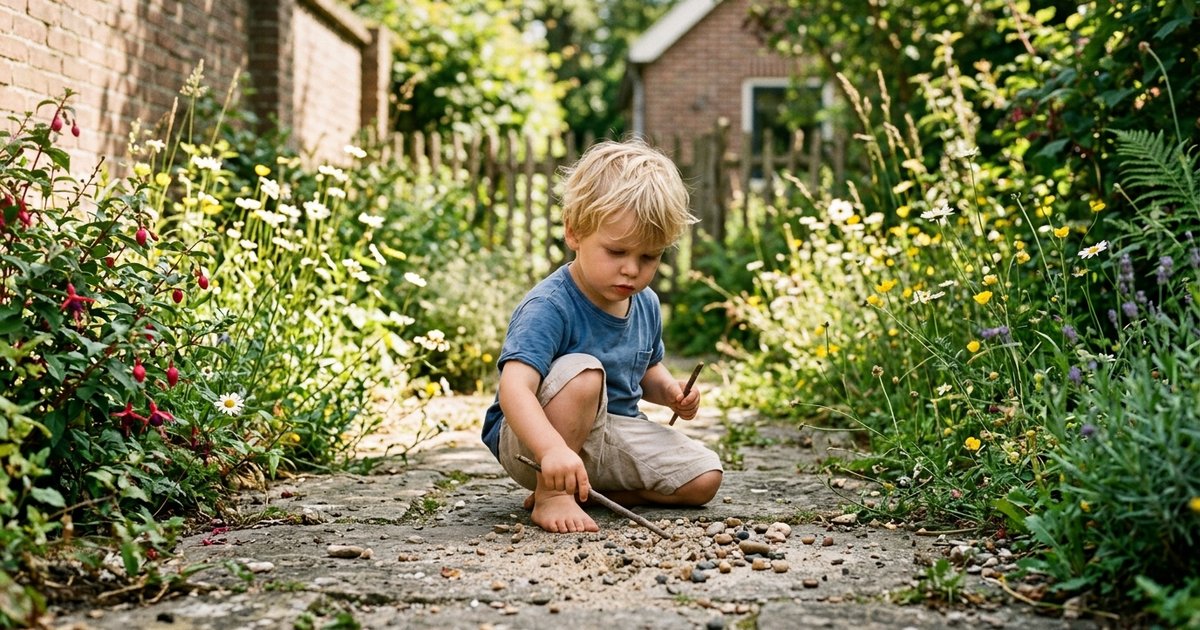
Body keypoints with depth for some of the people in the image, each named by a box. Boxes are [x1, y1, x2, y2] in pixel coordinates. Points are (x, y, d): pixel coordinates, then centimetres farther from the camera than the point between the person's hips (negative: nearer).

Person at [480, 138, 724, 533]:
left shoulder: (646, 305, 1)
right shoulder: (549, 307, -25)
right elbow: (514, 389, -40)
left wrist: (668, 390, -1)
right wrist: (553, 450, -56)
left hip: (612, 432, 7)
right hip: (531, 437, -7)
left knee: (704, 479, -5)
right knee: (582, 370, -36)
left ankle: (591, 490, 3)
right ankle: (549, 495, -22)